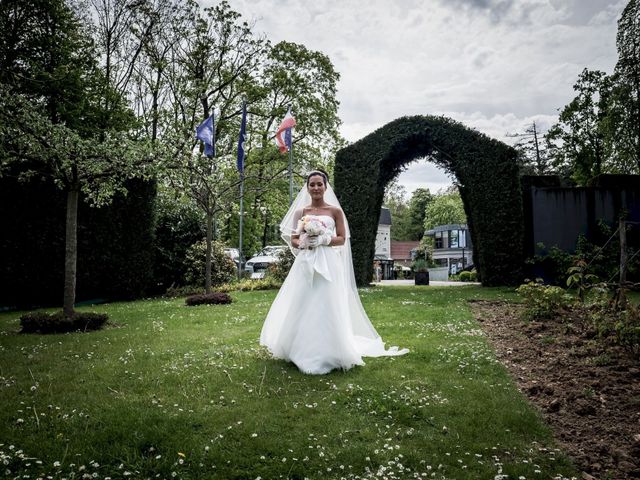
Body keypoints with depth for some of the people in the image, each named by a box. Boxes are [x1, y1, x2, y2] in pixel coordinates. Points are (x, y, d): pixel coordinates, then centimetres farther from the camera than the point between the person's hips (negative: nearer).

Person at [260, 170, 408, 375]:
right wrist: (303, 242, -11)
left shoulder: (335, 210, 5)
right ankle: (302, 350, 13)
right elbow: (293, 240, 10)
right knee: (301, 307, 1)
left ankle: (326, 353, 5)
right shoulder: (300, 212, 10)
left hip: (327, 264, -2)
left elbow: (342, 239, 2)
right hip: (305, 263, 2)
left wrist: (323, 239, -13)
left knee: (325, 307, -4)